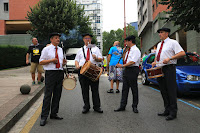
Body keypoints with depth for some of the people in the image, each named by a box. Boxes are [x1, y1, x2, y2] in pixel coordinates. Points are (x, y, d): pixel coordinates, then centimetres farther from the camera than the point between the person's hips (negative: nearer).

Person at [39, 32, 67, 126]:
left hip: (60, 73, 6)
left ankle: (54, 114, 19)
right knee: (48, 95, -6)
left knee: (57, 95, 8)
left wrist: (63, 62, 0)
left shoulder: (60, 50, 16)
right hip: (50, 73, -6)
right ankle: (44, 117, 1)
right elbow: (41, 62, -3)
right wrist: (51, 60, -15)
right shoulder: (46, 49, 0)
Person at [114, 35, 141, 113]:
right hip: (126, 69, 9)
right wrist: (124, 52, 11)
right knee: (125, 89, 8)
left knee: (134, 89, 1)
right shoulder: (128, 50, 18)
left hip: (133, 70, -9)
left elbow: (133, 61, -21)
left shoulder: (136, 50, -10)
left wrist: (123, 66, -21)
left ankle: (134, 106, 11)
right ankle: (122, 106, 12)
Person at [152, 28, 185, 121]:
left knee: (171, 91, -6)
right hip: (159, 70, 8)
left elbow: (182, 53, -12)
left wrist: (169, 58, -20)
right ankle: (167, 110, 19)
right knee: (163, 91, 10)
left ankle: (173, 112, 0)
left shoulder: (173, 42, -3)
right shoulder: (159, 44, 21)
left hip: (169, 69, -8)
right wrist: (155, 62, 11)